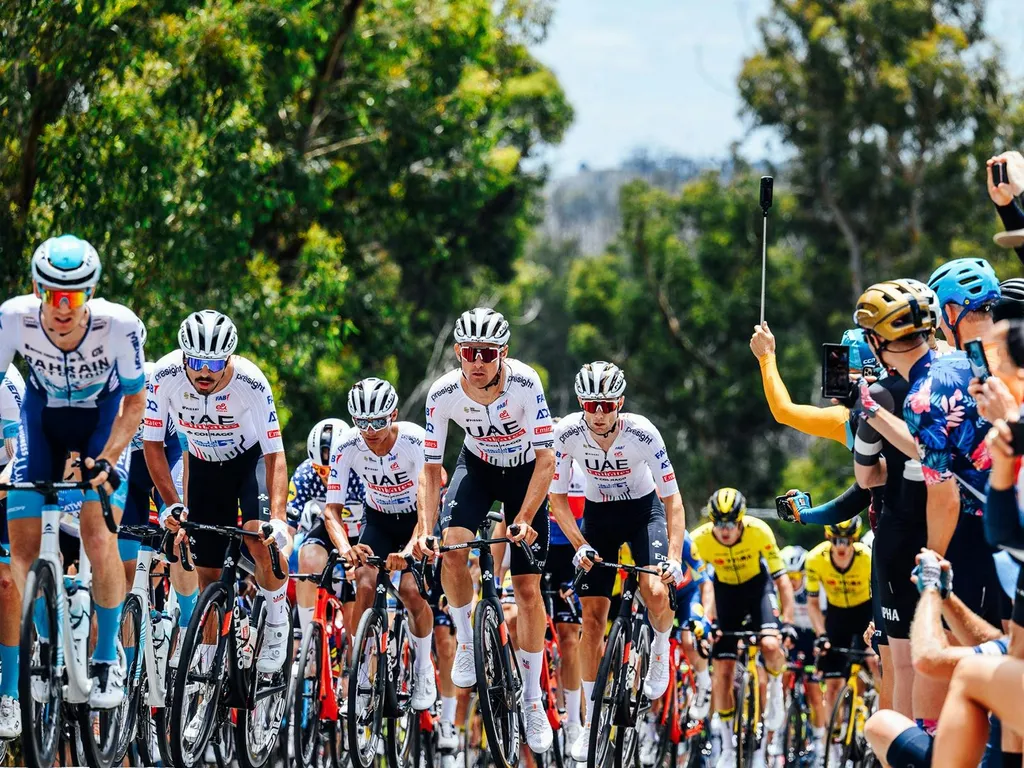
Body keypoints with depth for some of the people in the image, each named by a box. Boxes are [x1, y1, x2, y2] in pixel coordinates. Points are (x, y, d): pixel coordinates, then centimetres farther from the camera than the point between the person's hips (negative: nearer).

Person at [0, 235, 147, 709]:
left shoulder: (120, 325, -32)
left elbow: (134, 401, -17)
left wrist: (108, 459, -31)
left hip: (103, 415, -2)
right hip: (44, 413, 2)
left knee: (98, 537, -18)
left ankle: (108, 658, -1)